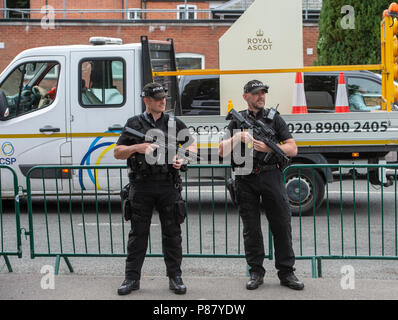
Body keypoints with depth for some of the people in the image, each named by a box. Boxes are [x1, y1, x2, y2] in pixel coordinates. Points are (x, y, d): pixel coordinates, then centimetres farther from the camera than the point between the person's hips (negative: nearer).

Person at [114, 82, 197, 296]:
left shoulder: (174, 123, 10)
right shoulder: (134, 124, 6)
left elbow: (192, 146, 15)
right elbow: (117, 153, 5)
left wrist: (183, 158, -6)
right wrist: (137, 148, -13)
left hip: (168, 186, 1)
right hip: (141, 186, -1)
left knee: (172, 233, 5)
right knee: (138, 233, 4)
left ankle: (175, 277, 13)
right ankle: (132, 278, 11)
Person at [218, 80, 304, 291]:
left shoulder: (274, 119, 10)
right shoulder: (237, 121, 11)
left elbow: (292, 149, 3)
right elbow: (222, 152, 5)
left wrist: (268, 148, -11)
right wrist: (236, 138, -12)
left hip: (270, 176, 0)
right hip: (246, 180, 0)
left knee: (282, 224, -1)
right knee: (251, 228, 4)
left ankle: (286, 272, 6)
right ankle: (256, 272, 13)